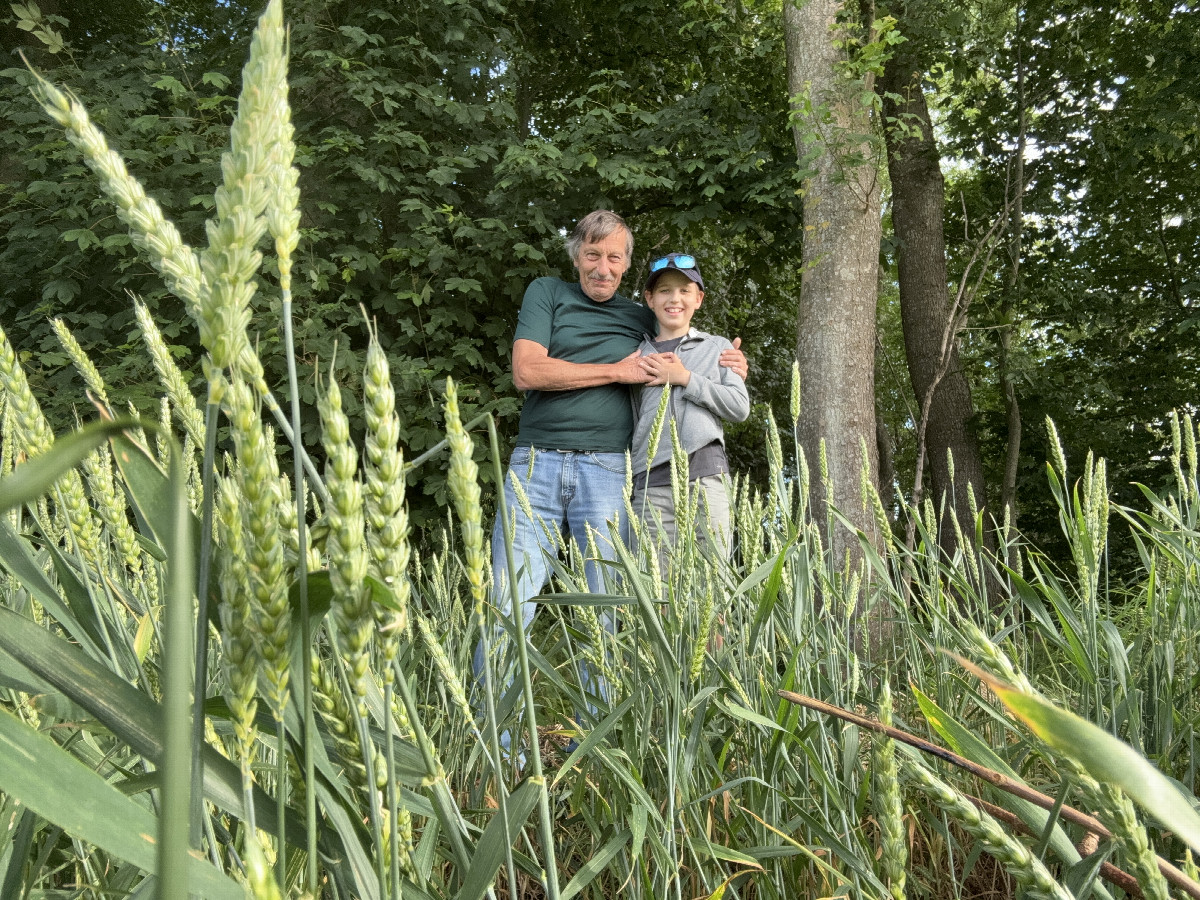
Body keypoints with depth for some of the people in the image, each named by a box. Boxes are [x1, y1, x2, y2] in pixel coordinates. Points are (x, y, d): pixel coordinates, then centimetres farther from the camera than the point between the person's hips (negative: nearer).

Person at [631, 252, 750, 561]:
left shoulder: (717, 347, 16)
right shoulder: (637, 354, 18)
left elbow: (740, 407, 3)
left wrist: (685, 377, -2)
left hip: (705, 473, 0)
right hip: (651, 479, 1)